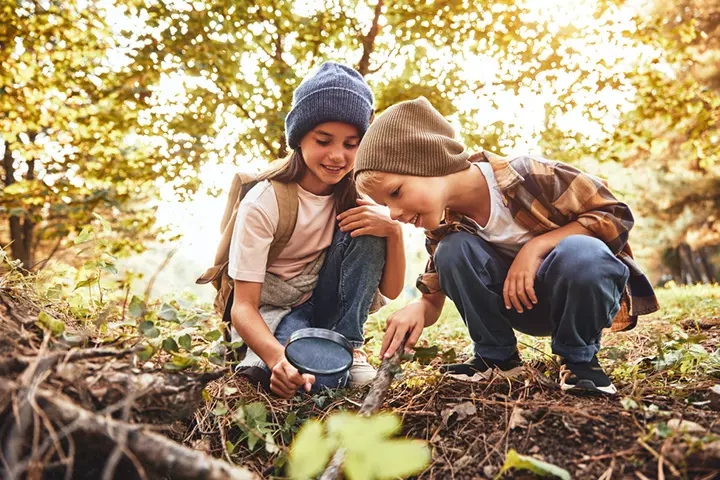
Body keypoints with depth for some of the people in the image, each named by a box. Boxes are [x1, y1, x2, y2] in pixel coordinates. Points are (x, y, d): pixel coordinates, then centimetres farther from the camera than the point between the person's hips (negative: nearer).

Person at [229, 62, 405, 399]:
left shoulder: (358, 194, -8)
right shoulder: (262, 203, -20)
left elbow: (391, 291, -8)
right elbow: (243, 306, -24)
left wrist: (394, 231, -27)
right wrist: (278, 357, -45)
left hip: (328, 305, 5)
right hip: (273, 311, -4)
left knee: (367, 232, -22)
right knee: (320, 376, -37)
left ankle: (347, 345, -12)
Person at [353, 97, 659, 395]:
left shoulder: (528, 175, -26)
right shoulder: (442, 230, -9)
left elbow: (616, 215, -17)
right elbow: (433, 300, -4)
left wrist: (537, 245, -29)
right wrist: (417, 308, -29)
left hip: (585, 294, -3)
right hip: (524, 306, 3)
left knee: (579, 252, -39)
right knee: (453, 249, -24)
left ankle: (579, 358, -11)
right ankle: (496, 356, -4)